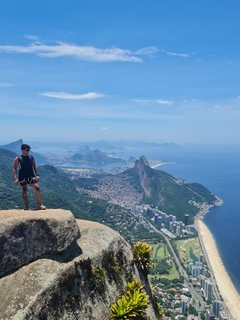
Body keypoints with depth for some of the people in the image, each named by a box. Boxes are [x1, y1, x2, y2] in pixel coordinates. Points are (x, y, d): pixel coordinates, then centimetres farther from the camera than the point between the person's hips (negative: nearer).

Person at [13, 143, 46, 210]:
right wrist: (15, 178, -12)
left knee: (37, 188, -12)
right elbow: (14, 169, -3)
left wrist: (37, 175, 0)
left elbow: (34, 166, 10)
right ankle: (26, 206, 18)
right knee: (24, 191, 5)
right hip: (22, 177, -2)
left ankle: (40, 205, -5)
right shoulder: (18, 158, -3)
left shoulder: (31, 157, 6)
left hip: (31, 175, 2)